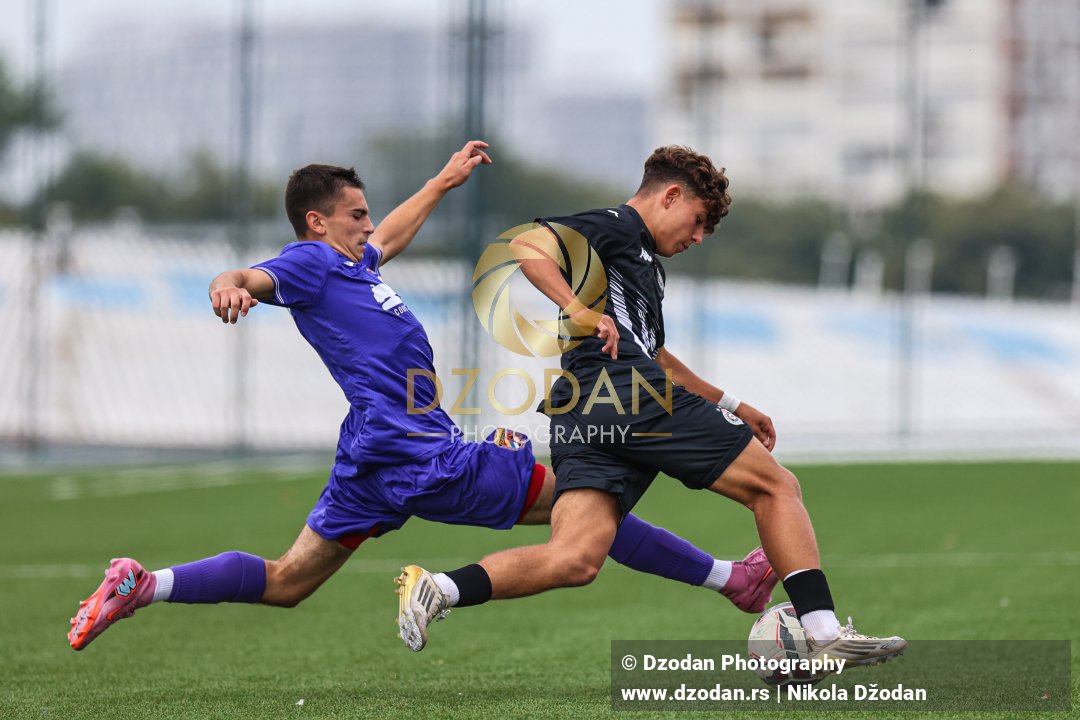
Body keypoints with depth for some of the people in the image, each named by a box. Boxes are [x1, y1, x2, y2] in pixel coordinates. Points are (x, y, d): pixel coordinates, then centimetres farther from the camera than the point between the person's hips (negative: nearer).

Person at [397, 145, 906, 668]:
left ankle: (437, 589, -26)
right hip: (634, 399, -9)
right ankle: (823, 632, -3)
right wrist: (580, 311, -23)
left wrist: (729, 405, 46)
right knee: (776, 487, 2)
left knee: (574, 560, -11)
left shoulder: (643, 260, 34)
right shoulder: (616, 227, 5)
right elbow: (527, 245, -12)